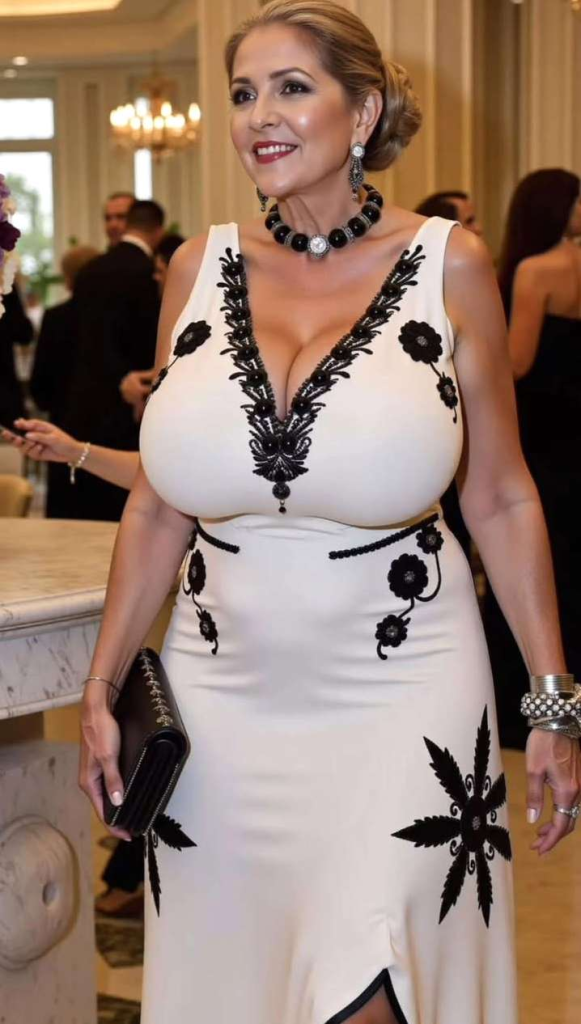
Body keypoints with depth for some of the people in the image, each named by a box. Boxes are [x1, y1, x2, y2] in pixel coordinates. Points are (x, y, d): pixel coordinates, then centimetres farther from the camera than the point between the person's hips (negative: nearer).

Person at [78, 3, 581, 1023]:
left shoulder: (448, 266, -3)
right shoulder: (200, 266, 3)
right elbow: (158, 507, 9)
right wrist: (102, 686, 6)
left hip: (399, 693, -3)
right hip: (221, 698, 3)